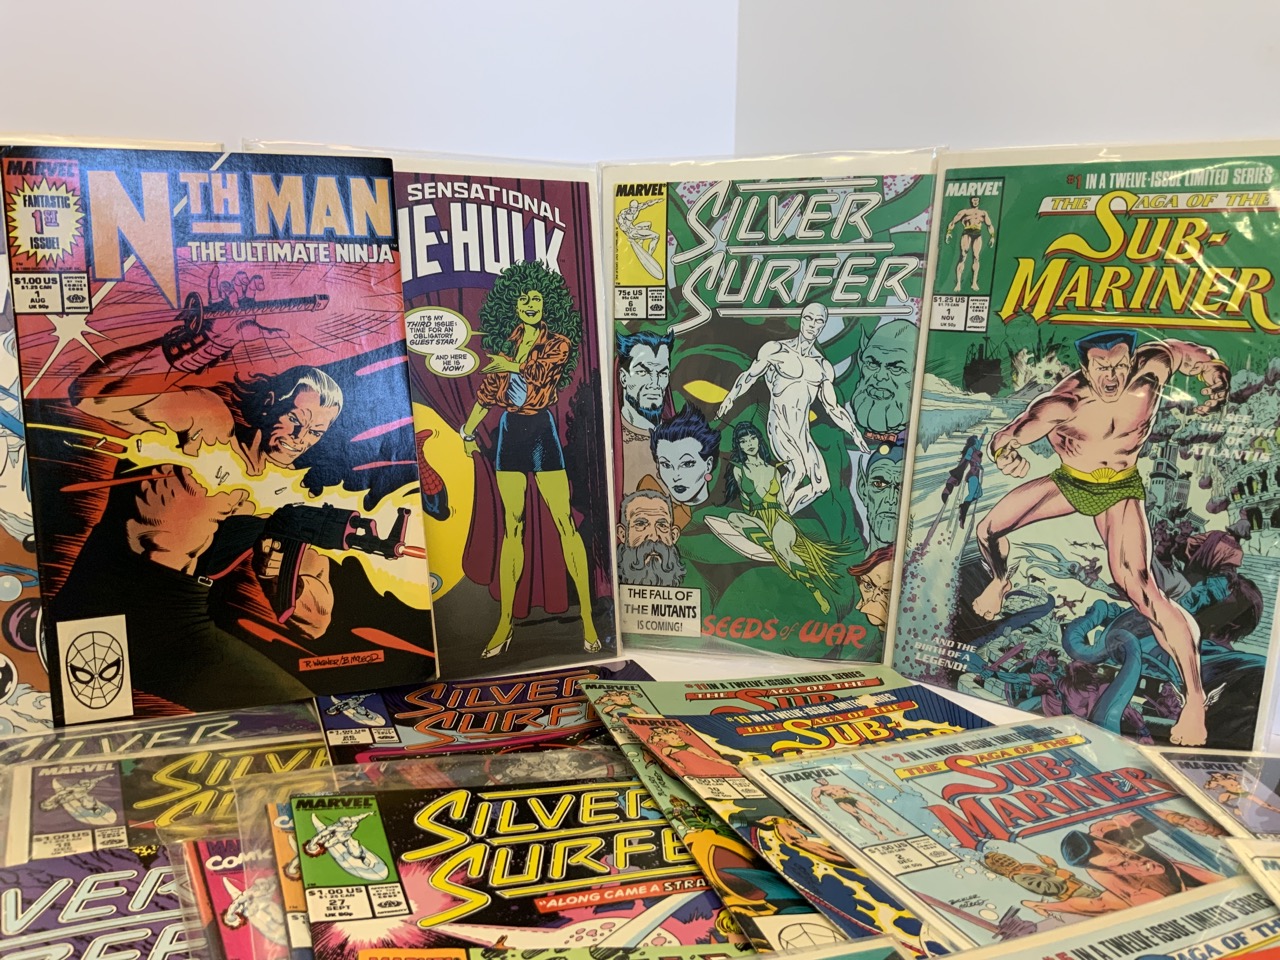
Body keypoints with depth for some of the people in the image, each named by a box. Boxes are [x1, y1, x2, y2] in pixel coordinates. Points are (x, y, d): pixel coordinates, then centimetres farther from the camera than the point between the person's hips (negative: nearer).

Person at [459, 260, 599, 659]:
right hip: (510, 433, 4)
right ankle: (505, 622, 8)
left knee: (565, 523, -7)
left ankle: (587, 617, -3)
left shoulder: (558, 343, 0)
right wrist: (468, 431, 16)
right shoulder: (505, 341, 12)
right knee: (511, 527, 4)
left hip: (542, 431, -3)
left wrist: (506, 365, -6)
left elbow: (536, 381, -15)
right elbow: (489, 389, 16)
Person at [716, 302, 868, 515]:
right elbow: (750, 375, 9)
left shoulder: (823, 366, 12)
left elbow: (832, 408, 15)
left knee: (821, 484, -3)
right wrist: (730, 398, -4)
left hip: (803, 434, 6)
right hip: (780, 427, -5)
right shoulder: (776, 350, 2)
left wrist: (855, 432, 8)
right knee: (798, 468, -30)